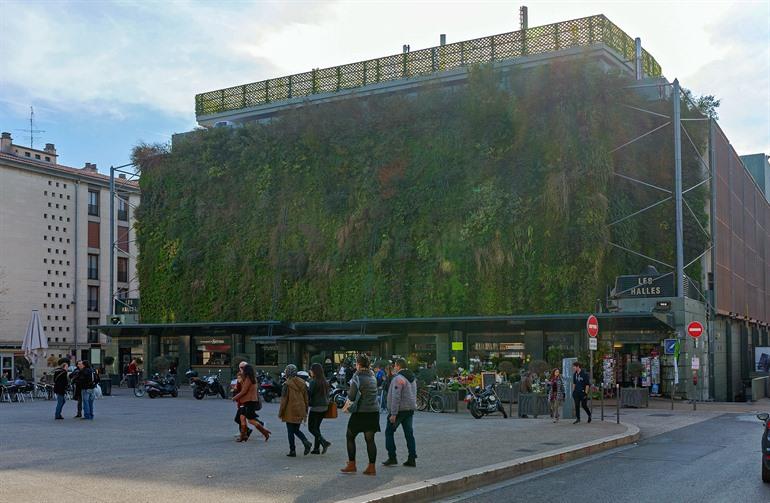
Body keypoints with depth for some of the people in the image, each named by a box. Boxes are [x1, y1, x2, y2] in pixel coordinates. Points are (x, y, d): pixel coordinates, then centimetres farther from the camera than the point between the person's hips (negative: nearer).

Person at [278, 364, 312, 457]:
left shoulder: (287, 384, -13)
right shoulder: (302, 383, 5)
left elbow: (284, 400, -12)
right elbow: (306, 398, 10)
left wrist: (280, 413, -4)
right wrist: (305, 412, 18)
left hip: (290, 412, -6)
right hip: (300, 411, 6)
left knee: (290, 431, 5)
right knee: (296, 430, 17)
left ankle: (292, 451, 8)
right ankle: (306, 442, -5)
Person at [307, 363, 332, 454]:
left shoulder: (313, 382, -14)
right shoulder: (325, 382, 8)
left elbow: (309, 394, -14)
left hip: (316, 408, -8)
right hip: (324, 407, 8)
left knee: (311, 428, 2)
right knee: (317, 427, 15)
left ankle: (324, 442, -15)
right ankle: (316, 448, 14)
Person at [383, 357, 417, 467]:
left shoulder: (398, 378, -16)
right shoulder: (412, 377, 13)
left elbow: (396, 397, -21)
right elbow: (414, 394, 19)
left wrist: (393, 414, -21)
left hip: (400, 409, -8)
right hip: (410, 409, 8)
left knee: (389, 432, 3)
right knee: (409, 433, 8)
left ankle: (392, 457, 1)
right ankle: (411, 459, 6)